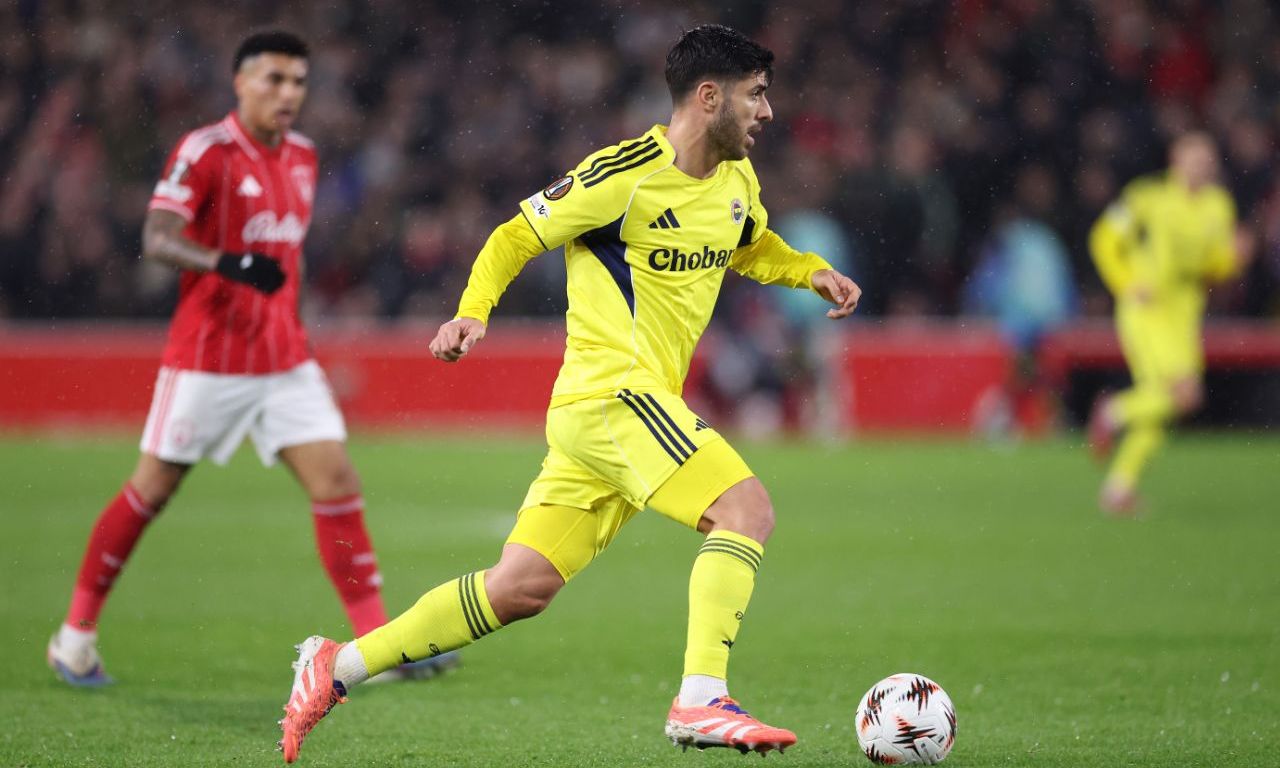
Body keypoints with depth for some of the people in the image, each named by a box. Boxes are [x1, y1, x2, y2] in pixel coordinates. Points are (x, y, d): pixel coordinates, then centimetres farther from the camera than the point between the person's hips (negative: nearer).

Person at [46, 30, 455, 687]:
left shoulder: (302, 157, 10)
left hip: (284, 358, 6)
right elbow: (156, 239, -23)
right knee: (153, 488, 4)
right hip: (208, 356, -6)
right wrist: (225, 262, -39)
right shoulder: (205, 152, -12)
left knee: (336, 480, -6)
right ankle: (76, 632, 19)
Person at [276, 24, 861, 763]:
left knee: (520, 590, 7)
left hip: (638, 404, 9)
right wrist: (473, 311, -19)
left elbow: (752, 248, 33)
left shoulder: (736, 180, 12)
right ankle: (702, 700, -26)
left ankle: (338, 667, 13)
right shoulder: (626, 174, -12)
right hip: (611, 391, -9)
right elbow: (515, 238, -4)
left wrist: (813, 271, 13)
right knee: (748, 511, -21)